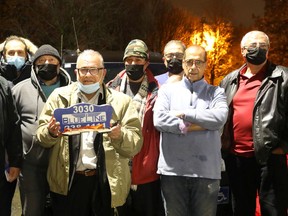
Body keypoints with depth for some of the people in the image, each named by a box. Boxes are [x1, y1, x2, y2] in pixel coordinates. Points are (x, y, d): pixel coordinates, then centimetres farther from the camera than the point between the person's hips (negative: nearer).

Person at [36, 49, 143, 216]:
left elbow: (136, 144, -2)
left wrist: (119, 137, -22)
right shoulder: (60, 96, 7)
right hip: (68, 183, 1)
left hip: (108, 183, 0)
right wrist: (51, 133, -16)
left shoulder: (121, 101, 4)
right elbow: (42, 137, 6)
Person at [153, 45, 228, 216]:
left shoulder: (216, 92, 10)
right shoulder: (168, 90, 10)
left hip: (207, 170, 0)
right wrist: (196, 126, -8)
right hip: (173, 169, 0)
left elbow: (220, 117, -10)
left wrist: (184, 114, -7)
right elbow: (159, 119, -6)